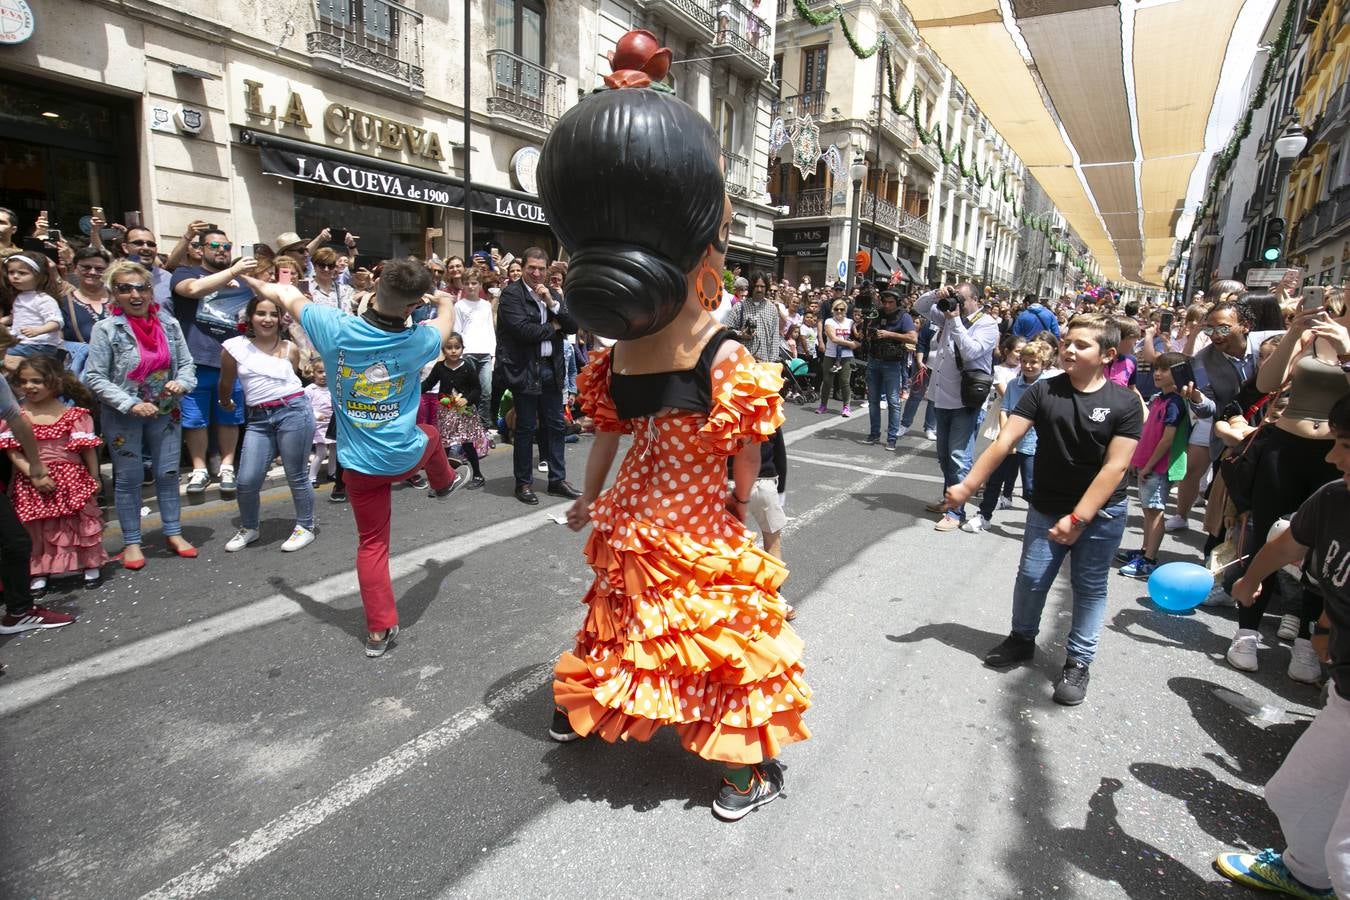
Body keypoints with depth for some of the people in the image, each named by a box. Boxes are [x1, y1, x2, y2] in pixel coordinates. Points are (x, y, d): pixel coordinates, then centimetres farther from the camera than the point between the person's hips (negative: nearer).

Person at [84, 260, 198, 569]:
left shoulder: (169, 324, -2)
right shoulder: (106, 329, -11)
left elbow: (187, 364, 5)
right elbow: (95, 377, -11)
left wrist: (181, 383, -16)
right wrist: (131, 404, -20)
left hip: (166, 412, 3)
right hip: (122, 416, -3)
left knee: (167, 473, 11)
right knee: (128, 478, 7)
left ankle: (173, 532, 25)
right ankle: (131, 542, 20)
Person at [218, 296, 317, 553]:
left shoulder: (290, 349, 5)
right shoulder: (235, 347, 5)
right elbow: (225, 384, 20)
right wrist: (226, 404, 33)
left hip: (294, 411, -2)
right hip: (258, 418, 2)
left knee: (297, 476, 4)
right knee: (247, 481, 0)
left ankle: (305, 527, 21)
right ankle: (248, 529, 25)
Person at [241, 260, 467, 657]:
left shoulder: (336, 329, -17)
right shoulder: (418, 341, -16)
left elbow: (289, 296, 5)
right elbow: (445, 322, 10)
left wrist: (262, 286, 27)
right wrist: (445, 301, 33)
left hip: (359, 463, 1)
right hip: (406, 456, 0)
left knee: (371, 543, 12)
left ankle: (380, 630, 15)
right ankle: (445, 482, 64)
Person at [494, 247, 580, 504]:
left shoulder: (553, 295, 13)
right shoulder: (511, 294, -6)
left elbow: (572, 327, 4)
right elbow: (522, 329, -19)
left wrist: (552, 303, -9)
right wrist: (553, 328, -5)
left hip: (551, 368, 6)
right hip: (524, 369, -6)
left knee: (555, 425, 11)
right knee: (526, 428, 2)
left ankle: (557, 480, 22)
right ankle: (524, 483, 15)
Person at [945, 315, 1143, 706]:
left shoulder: (1125, 404, -12)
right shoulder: (1043, 391, -8)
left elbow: (1115, 467, -15)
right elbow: (1004, 442, -13)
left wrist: (1078, 518, -21)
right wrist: (968, 485, -21)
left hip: (1101, 512, -1)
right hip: (1046, 507, 2)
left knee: (1090, 587, 10)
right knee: (1031, 578, 8)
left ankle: (1078, 661, 25)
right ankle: (1022, 638, 32)